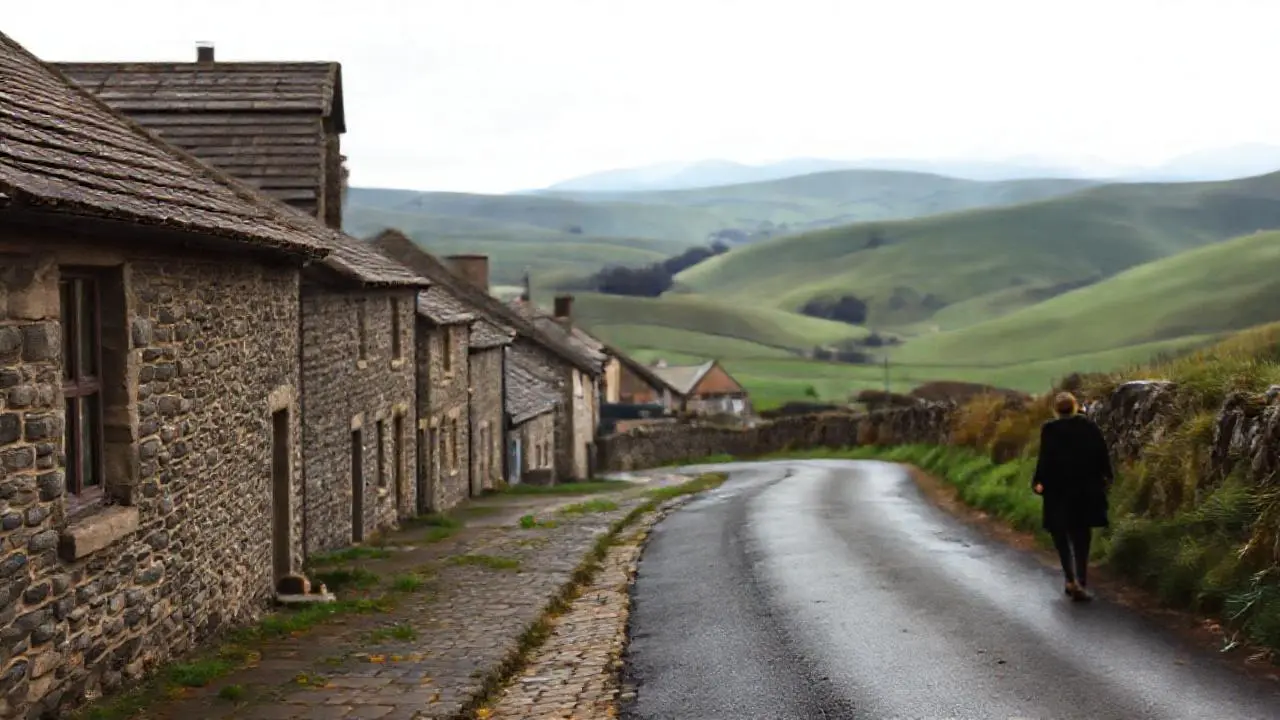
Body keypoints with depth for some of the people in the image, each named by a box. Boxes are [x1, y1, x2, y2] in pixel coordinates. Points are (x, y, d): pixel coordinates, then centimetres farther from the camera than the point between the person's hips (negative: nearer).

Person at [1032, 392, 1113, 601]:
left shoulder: (1049, 429, -9)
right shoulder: (1090, 426, 0)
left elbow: (1045, 458, -12)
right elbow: (1103, 454, 1)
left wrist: (1038, 482, -2)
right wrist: (1106, 478, 13)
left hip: (1059, 491, -2)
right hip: (1087, 492, 3)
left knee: (1061, 536, 10)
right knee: (1082, 539, 12)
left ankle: (1071, 580, -6)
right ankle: (1081, 584, 7)